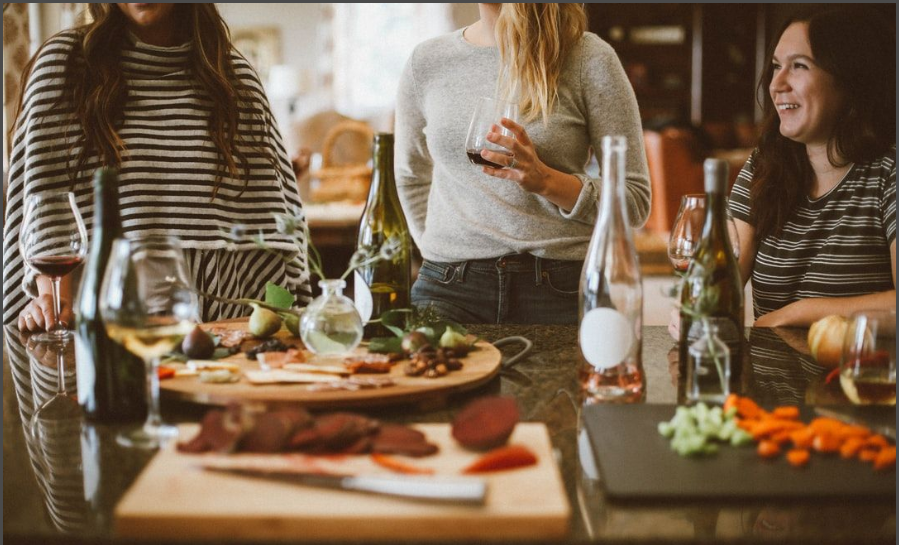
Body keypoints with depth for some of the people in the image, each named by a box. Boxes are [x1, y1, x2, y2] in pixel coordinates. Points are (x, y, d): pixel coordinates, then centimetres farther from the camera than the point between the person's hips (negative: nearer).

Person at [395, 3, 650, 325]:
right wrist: (437, 250, 13)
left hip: (558, 288, -2)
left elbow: (635, 201, -2)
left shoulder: (588, 58, -2)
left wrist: (546, 180, -18)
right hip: (449, 287, 2)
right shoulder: (426, 62, 8)